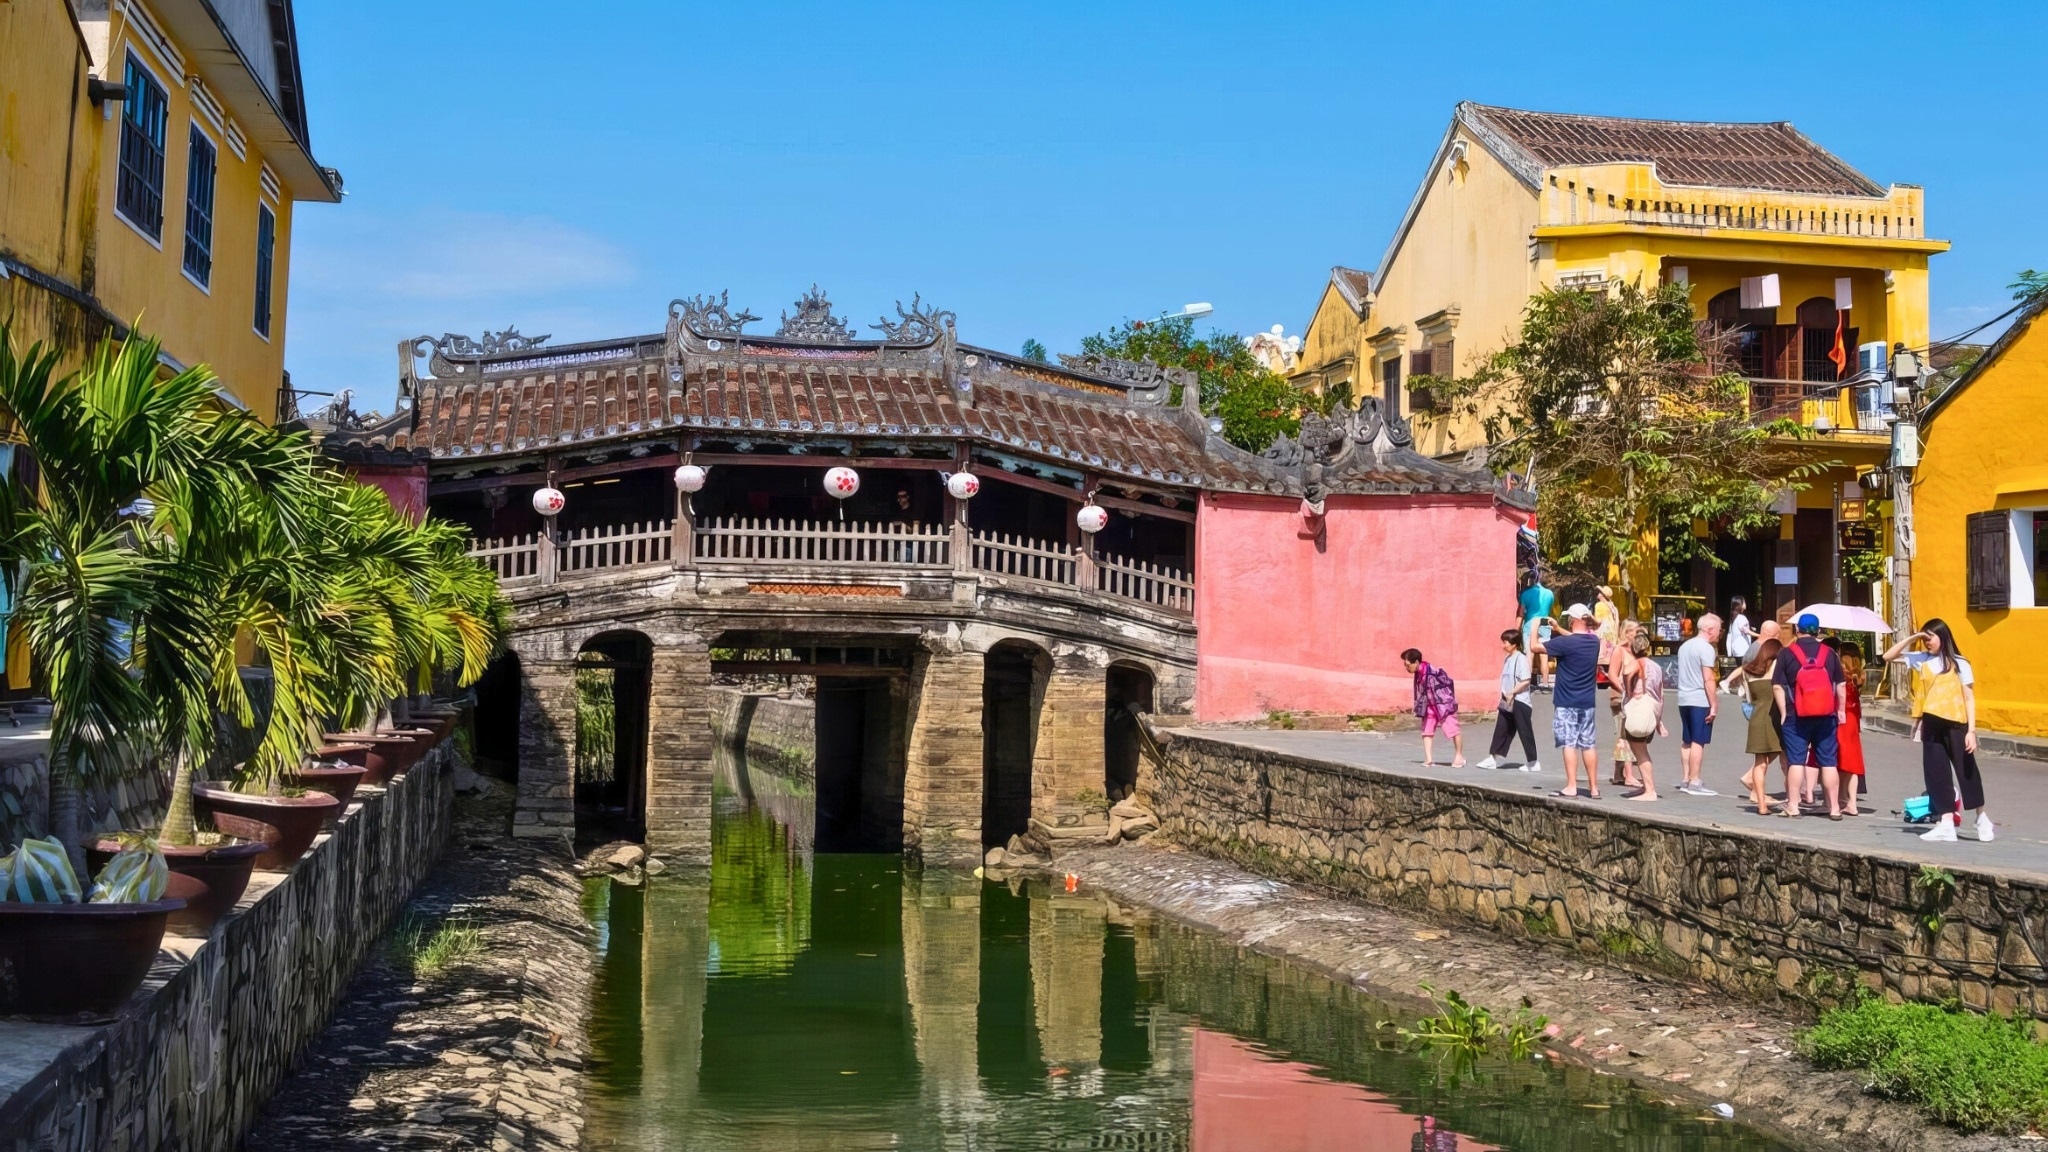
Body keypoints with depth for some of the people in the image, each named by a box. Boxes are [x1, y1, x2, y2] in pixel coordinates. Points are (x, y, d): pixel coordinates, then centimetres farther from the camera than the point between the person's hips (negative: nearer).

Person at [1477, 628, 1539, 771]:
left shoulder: (1520, 658, -13)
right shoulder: (1508, 659, 12)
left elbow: (1525, 680, -20)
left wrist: (1512, 693, -18)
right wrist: (1502, 699, 16)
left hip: (1519, 701, -8)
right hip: (1507, 702, 8)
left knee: (1525, 732, -1)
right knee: (1501, 729, 8)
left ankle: (1532, 762, 6)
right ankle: (1494, 758, 13)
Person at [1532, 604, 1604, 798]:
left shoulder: (1565, 642, -16)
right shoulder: (1594, 641, 4)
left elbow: (1535, 647, -13)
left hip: (1567, 703, -6)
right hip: (1587, 702, 6)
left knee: (1569, 743, -3)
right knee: (1588, 744, 9)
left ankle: (1571, 787, -5)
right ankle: (1594, 787, 13)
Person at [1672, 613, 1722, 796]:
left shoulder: (1684, 646, 15)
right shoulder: (1706, 648, -11)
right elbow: (1708, 679, -16)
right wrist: (1714, 705, -14)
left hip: (1684, 699, 8)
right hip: (1700, 700, -8)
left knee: (1687, 741, 12)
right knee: (1698, 741, -6)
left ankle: (1685, 780, 14)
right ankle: (1694, 783, -6)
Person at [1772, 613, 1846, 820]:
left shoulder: (1787, 653, -3)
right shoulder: (1829, 653, 6)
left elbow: (1777, 686, -7)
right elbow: (1841, 685, 8)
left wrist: (1784, 712, -2)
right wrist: (1841, 710, 16)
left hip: (1797, 716, -2)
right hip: (1826, 716, 2)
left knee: (1796, 760, 1)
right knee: (1829, 762, 6)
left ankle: (1792, 806, 0)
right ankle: (1834, 807, 9)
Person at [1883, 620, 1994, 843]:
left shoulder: (1959, 664, -4)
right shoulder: (1920, 659, 6)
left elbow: (1969, 698, -4)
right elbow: (1888, 657, 7)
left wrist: (1971, 730, -11)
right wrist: (1911, 638, -3)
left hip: (1956, 725, -4)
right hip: (1932, 725, 4)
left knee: (1967, 771, 4)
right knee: (1937, 773, 4)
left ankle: (1982, 819, 20)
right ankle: (1946, 824, 8)